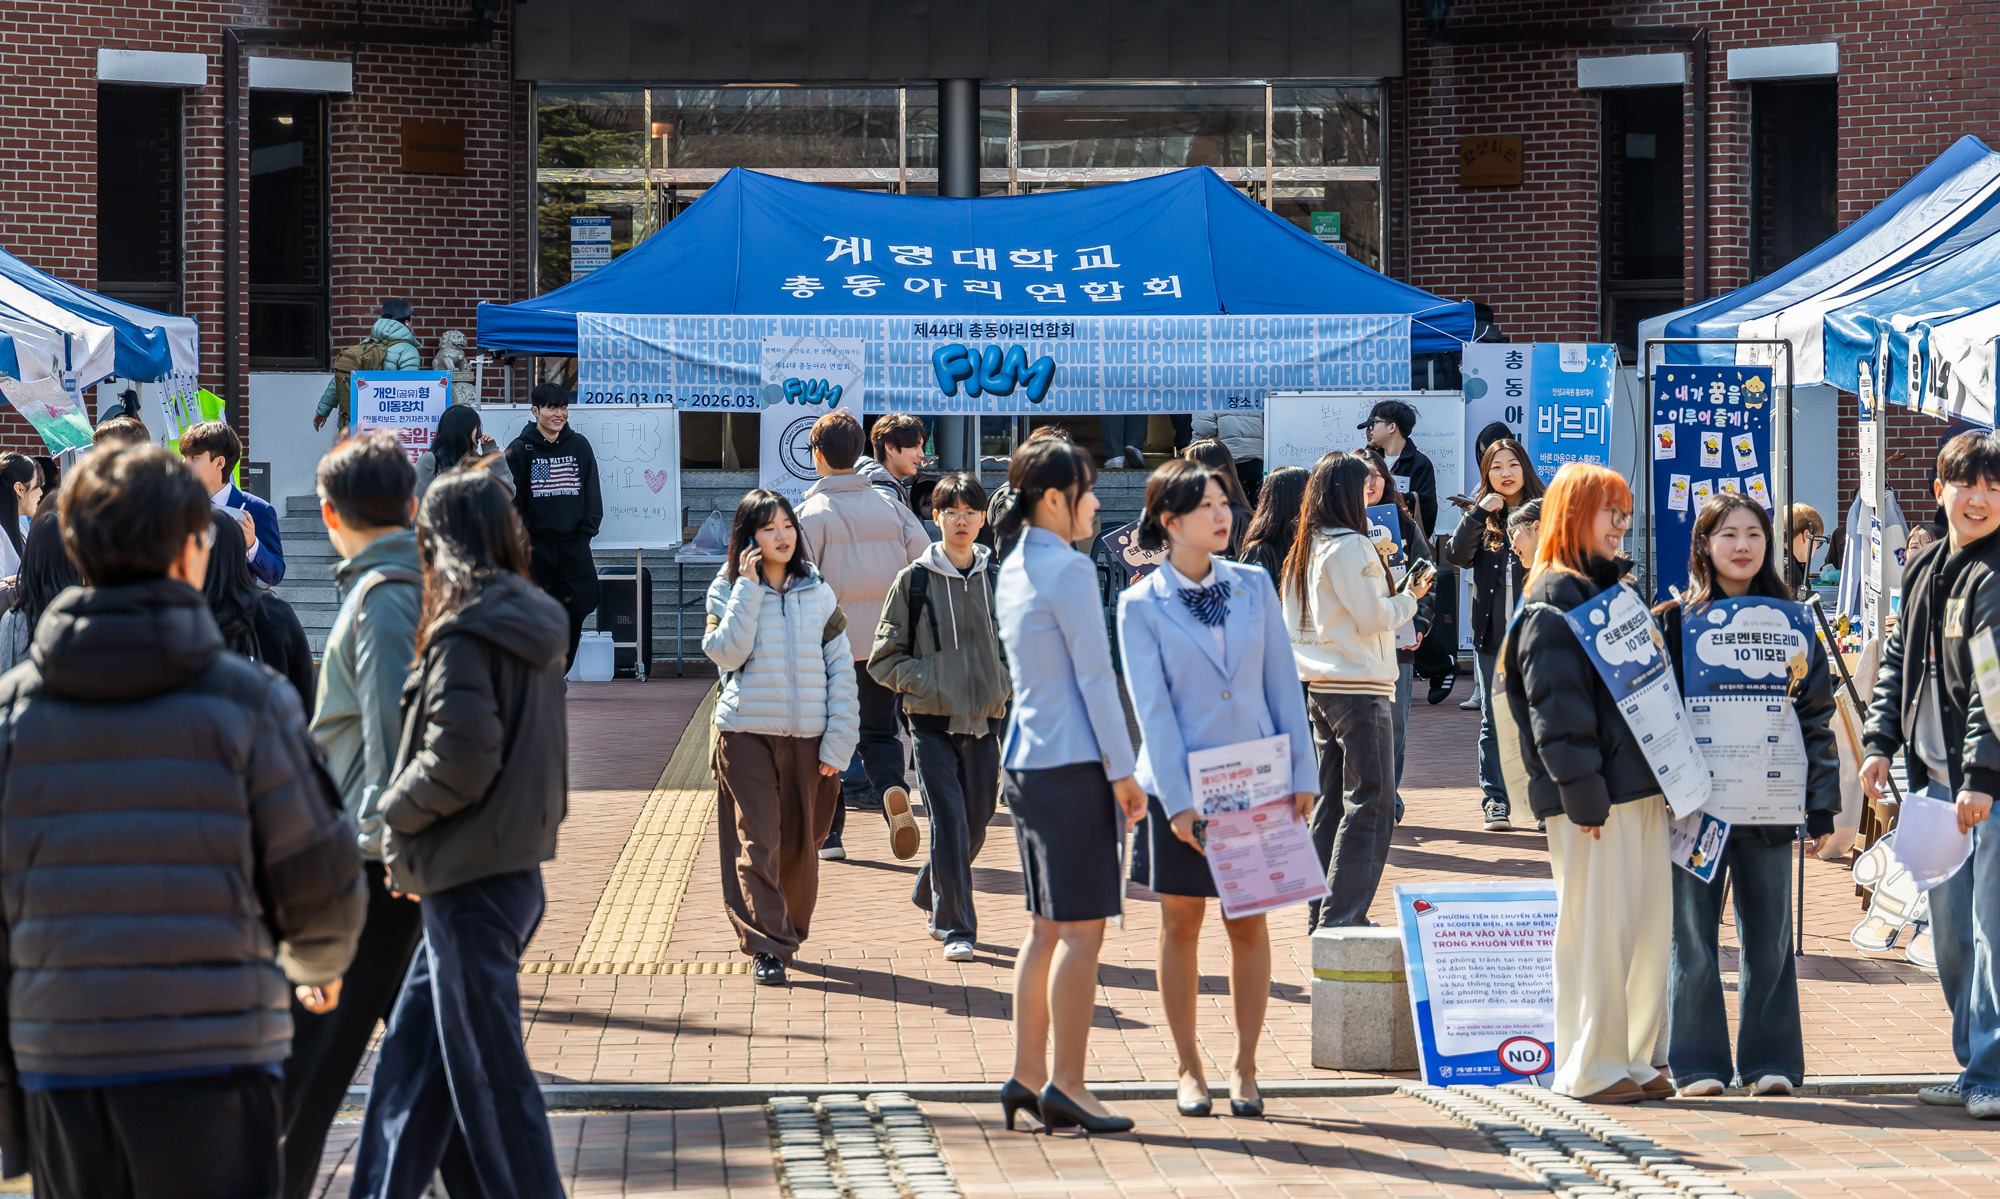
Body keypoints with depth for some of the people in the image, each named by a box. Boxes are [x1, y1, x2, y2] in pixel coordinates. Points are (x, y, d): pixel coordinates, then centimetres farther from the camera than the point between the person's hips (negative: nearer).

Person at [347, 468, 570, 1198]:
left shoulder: (464, 633, -16)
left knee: (489, 1070, -1)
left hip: (471, 882, -9)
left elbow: (461, 756, -22)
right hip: (515, 864, 9)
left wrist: (396, 812, -6)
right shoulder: (531, 626, 10)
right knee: (411, 1049, 17)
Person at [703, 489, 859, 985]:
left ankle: (789, 933, 25)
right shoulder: (728, 591, 4)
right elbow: (726, 652, -14)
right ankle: (765, 946, -9)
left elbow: (841, 670, 7)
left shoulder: (818, 594, 8)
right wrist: (748, 588, -13)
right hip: (746, 734, -2)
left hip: (807, 738, 2)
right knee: (756, 841, -9)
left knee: (799, 843, 7)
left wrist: (838, 742, -1)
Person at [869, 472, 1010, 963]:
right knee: (949, 824, -11)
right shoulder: (914, 581, -1)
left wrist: (1003, 684, 1)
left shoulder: (999, 578, 6)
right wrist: (928, 684, -10)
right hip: (932, 721, -3)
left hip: (985, 720, 3)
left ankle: (930, 897, 34)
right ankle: (955, 928, -5)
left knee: (974, 826, 9)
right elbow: (883, 658, 3)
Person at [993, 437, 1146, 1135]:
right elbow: (1094, 676, -14)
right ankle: (1066, 1085, -4)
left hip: (1026, 762, 9)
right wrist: (1122, 770, -10)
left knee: (1046, 928, 12)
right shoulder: (1069, 569, -12)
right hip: (1075, 763, -9)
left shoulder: (1013, 571, 14)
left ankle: (1026, 1077, 13)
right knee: (1081, 929, -5)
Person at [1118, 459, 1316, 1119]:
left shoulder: (1254, 585, 5)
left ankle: (1244, 1067, 13)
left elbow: (1282, 685, 6)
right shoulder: (1140, 606, -4)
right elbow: (1152, 709, -8)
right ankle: (1189, 1068, 15)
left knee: (1249, 924, 4)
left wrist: (1302, 772, 1)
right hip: (1181, 786, -2)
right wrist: (1178, 801, -13)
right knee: (1181, 923, 5)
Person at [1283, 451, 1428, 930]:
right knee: (1370, 803, -5)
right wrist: (1409, 599, 2)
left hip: (1318, 687, 9)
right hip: (1359, 688, -9)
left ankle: (1321, 910, 16)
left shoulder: (1303, 551, 12)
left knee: (1331, 798, 14)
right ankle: (1342, 914, -9)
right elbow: (1374, 617, -16)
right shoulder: (1350, 546, -14)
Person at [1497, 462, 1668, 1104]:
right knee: (1597, 929, -4)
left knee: (1649, 926, 9)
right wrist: (1582, 791, -20)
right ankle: (1590, 1067, 3)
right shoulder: (1554, 598, -9)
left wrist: (1664, 772, 18)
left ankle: (1631, 1058, 16)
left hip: (1639, 783, 9)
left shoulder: (1615, 588, 20)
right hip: (1594, 794, -9)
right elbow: (1555, 702, -16)